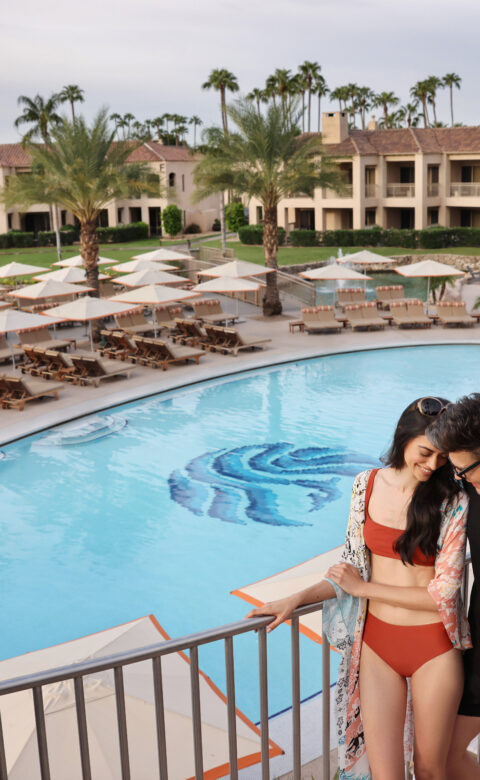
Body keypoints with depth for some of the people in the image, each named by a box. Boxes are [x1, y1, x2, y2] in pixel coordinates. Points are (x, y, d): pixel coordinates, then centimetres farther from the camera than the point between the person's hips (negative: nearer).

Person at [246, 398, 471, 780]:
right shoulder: (368, 484, -2)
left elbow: (442, 595, -14)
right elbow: (353, 568, 7)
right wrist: (297, 599, -3)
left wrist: (363, 588, -10)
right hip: (377, 644, 2)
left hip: (433, 649, -2)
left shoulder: (453, 501, -11)